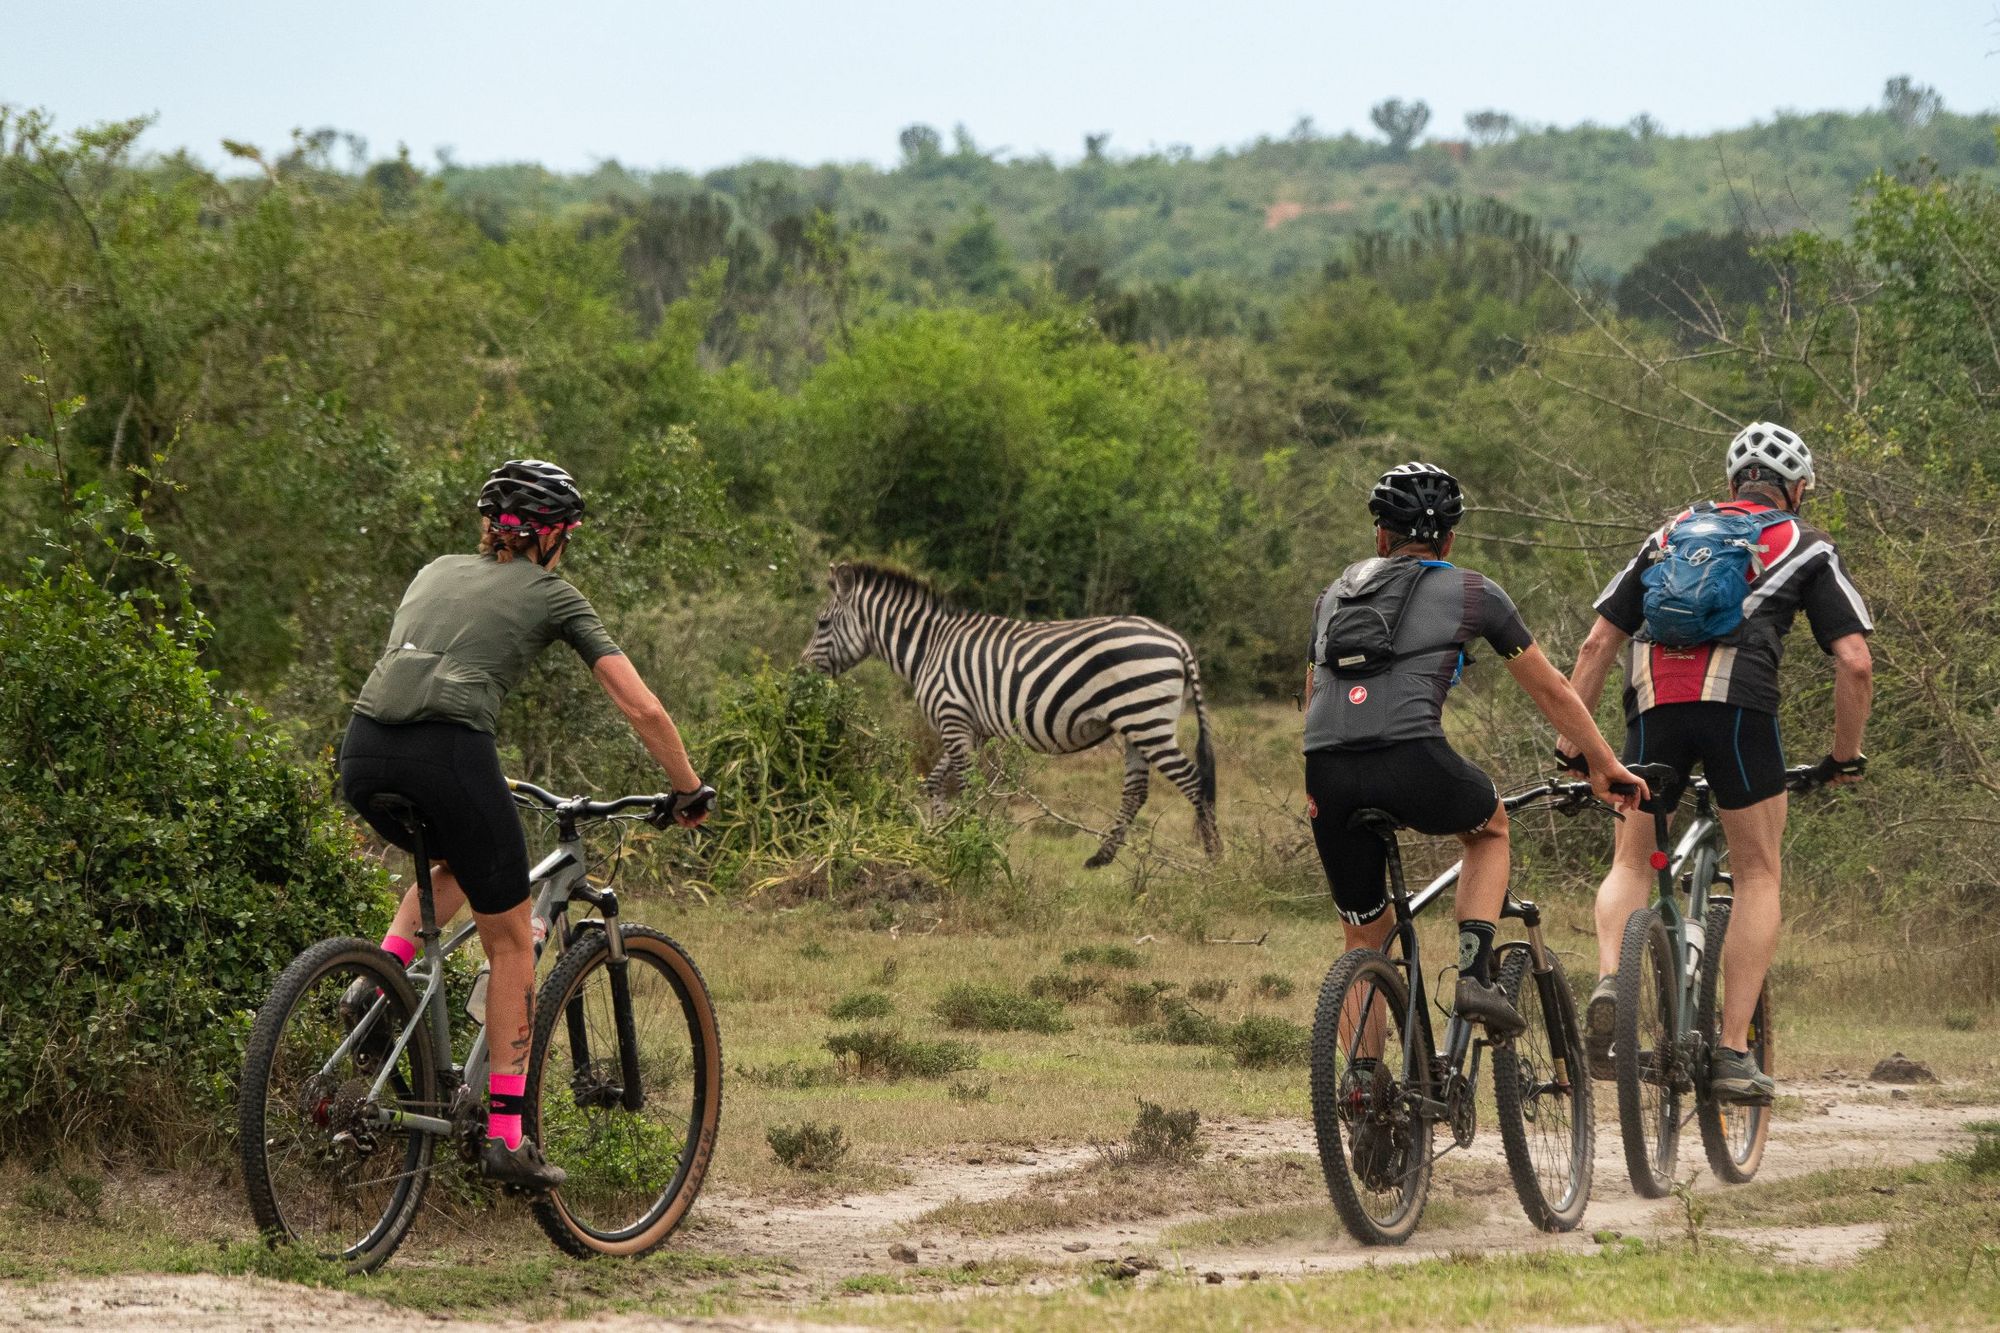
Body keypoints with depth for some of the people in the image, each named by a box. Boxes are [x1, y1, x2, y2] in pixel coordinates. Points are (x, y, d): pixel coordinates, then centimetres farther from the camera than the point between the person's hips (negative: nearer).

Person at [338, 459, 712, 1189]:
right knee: (511, 940, 13)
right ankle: (506, 1135, 10)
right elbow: (644, 709, 10)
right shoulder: (551, 595, 14)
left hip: (365, 753, 5)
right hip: (447, 755, -5)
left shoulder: (438, 572, 28)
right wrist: (689, 792, 23)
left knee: (458, 863, 36)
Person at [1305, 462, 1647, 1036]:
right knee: (1490, 826, 30)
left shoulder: (1334, 595, 29)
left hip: (1327, 773, 3)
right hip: (1412, 760, -3)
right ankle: (1475, 972, 11)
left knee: (1364, 940, 19)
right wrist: (1604, 764, 37)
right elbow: (1551, 692, 26)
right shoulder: (1470, 592, 18)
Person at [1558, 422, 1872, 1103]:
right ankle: (1734, 1053, 3)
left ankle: (1609, 983, -11)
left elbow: (1597, 644, 21)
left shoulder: (1670, 533, 28)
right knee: (1758, 873, 11)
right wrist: (1845, 757, 19)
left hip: (1654, 702, 2)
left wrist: (1571, 745, 23)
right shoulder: (1806, 547, 19)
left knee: (1631, 863, 18)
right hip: (1739, 698, -2)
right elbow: (1855, 662, 8)